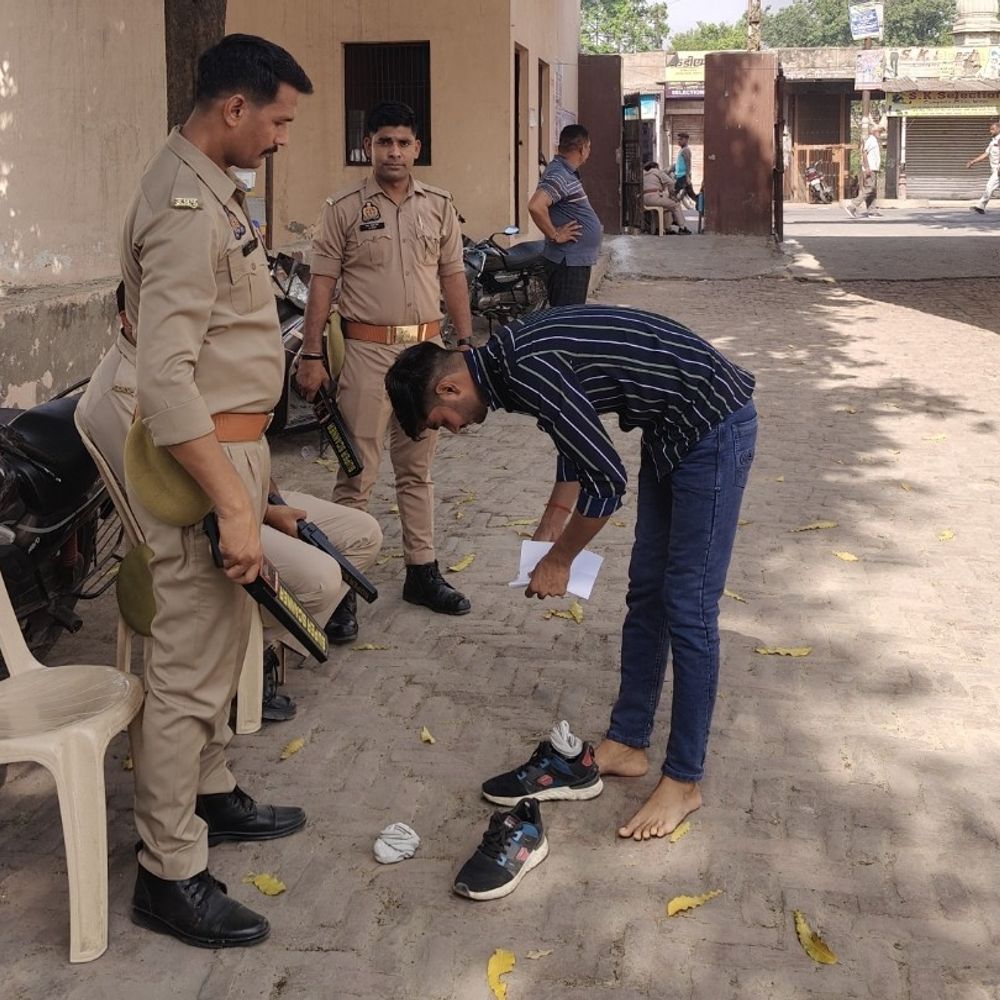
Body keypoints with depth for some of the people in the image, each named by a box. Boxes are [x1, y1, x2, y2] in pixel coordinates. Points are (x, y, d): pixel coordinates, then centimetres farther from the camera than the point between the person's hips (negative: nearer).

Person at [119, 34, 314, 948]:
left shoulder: (209, 188, 11)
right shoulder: (186, 208, -21)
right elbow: (166, 377, -27)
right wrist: (232, 505, -27)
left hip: (230, 444, 10)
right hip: (198, 457, -10)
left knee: (219, 644, 21)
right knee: (189, 670, -2)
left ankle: (211, 794, 38)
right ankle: (169, 875, 9)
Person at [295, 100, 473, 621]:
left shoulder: (439, 206, 9)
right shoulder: (343, 208, -2)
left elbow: (453, 278, 12)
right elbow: (322, 283, -3)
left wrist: (466, 345, 6)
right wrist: (311, 355, -8)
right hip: (367, 349, -4)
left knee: (417, 469, 13)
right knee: (357, 474, -2)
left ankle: (422, 572, 21)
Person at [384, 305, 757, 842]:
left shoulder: (527, 372, -25)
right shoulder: (509, 356, 4)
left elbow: (607, 479, -22)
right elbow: (578, 440, 20)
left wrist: (559, 560, -8)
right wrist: (548, 532, 18)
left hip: (715, 427, -10)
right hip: (670, 429, 10)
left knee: (687, 607, -5)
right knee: (645, 591, 14)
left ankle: (683, 781, 5)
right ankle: (627, 743, 25)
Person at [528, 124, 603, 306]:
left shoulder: (566, 173, 13)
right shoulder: (559, 175, -19)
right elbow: (536, 206, -34)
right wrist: (555, 235, -22)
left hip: (578, 260, 10)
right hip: (568, 263, -10)